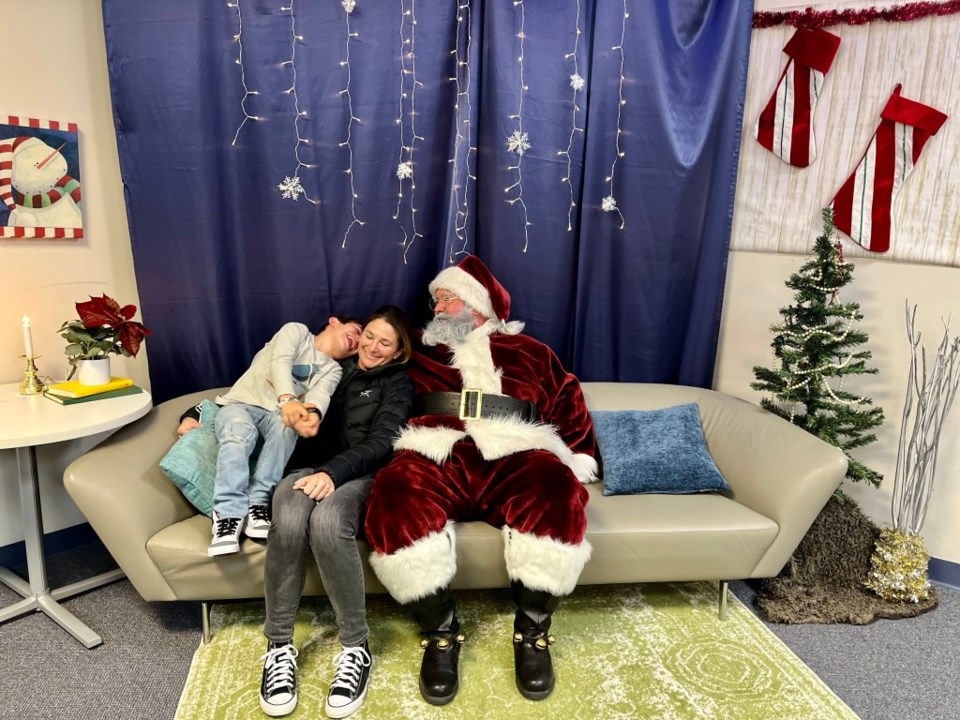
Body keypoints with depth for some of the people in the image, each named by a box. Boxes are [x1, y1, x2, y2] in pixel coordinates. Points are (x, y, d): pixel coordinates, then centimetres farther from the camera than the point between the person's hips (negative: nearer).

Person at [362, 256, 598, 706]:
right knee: (396, 489, -33)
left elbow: (570, 407, 21)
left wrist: (578, 462, 7)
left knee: (554, 485, -34)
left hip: (515, 458, 0)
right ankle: (440, 630, -14)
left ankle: (532, 629, -13)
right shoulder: (420, 355, 27)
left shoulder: (529, 352, 26)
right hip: (439, 458, 1)